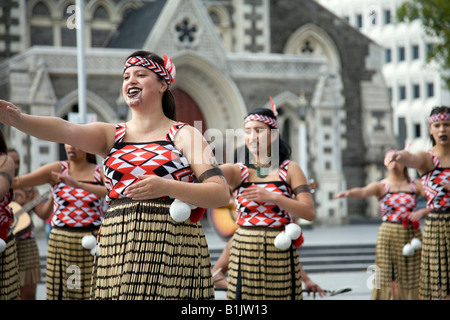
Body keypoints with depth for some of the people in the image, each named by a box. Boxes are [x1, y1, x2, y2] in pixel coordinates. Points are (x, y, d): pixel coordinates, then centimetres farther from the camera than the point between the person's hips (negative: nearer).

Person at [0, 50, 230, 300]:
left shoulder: (184, 135, 3)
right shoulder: (112, 135, 13)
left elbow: (221, 194, -5)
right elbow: (65, 130, -7)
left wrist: (167, 187, -19)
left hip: (171, 249, -3)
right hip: (118, 251, 3)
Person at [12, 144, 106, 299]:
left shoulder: (101, 172, 2)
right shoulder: (57, 169, 1)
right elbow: (18, 182, -8)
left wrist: (78, 184, -27)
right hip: (60, 242, 0)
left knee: (92, 292, 1)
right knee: (59, 291, 2)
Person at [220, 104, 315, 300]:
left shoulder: (289, 170, 4)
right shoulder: (238, 171, 5)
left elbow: (309, 212, -5)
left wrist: (272, 197, -16)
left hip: (281, 251, -1)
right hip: (244, 252, 1)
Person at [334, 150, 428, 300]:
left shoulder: (415, 185, 7)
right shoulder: (380, 186, 0)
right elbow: (362, 192, -20)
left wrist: (422, 212, -15)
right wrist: (349, 193, -42)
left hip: (412, 235, 2)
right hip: (388, 235, -2)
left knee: (411, 280, 4)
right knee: (388, 280, -7)